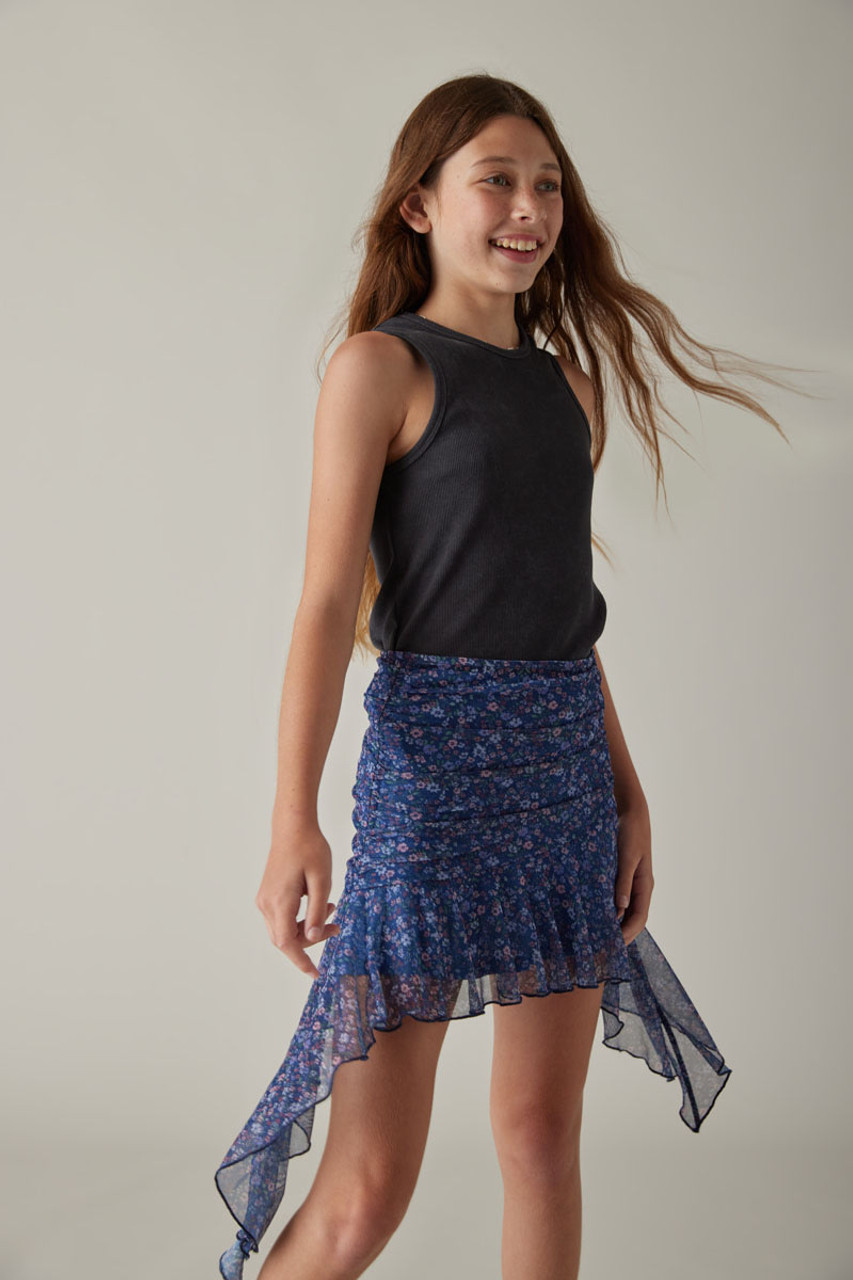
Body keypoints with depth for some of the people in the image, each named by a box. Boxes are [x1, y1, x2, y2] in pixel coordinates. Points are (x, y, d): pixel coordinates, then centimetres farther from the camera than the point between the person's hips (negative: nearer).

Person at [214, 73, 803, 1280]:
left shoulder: (568, 382, 15)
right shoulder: (381, 366, -3)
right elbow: (330, 601, -10)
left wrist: (628, 791, 12)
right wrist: (293, 820, -18)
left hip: (568, 770, 6)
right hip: (431, 764, -6)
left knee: (544, 1133, 12)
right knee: (371, 1182, -4)